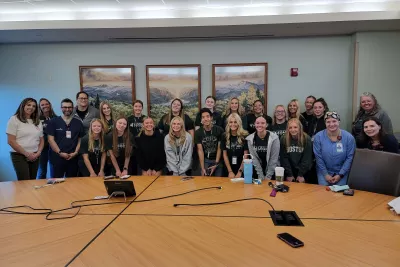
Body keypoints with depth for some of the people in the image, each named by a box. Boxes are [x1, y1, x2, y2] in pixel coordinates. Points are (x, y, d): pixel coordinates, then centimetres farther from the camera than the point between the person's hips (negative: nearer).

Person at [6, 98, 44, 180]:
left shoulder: (38, 122, 12)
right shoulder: (14, 119, -3)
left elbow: (41, 140, 15)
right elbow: (11, 141, -9)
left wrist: (38, 153, -2)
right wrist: (27, 154, -11)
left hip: (35, 156, 5)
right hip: (19, 156, -5)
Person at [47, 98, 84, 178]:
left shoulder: (78, 122, 9)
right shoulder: (54, 122, 3)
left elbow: (80, 139, 8)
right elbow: (51, 139, -2)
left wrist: (75, 152, -4)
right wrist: (60, 153, -10)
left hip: (73, 158, 2)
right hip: (57, 157, -2)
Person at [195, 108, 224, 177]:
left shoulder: (219, 130, -9)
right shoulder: (198, 132, -5)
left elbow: (219, 148, -6)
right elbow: (200, 150, -8)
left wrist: (216, 164, -11)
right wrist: (202, 168, -14)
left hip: (217, 159, 0)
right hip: (205, 160, 0)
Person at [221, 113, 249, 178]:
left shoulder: (245, 136, -9)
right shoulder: (225, 136, -1)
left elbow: (245, 155, -8)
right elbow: (225, 155, 0)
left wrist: (240, 171, -12)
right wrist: (230, 171, -5)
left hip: (242, 170, -2)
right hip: (229, 170, 2)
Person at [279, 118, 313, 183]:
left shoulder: (307, 139, -9)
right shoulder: (283, 139, -7)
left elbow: (307, 158, -9)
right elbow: (284, 158, -7)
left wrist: (301, 175, -13)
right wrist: (289, 174, -11)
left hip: (303, 173, -1)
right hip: (288, 173, 1)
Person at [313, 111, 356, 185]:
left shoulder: (349, 137, -9)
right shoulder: (318, 137, -10)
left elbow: (349, 158, -7)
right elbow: (318, 157, -8)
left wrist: (340, 175, -11)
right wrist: (325, 174, -10)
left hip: (342, 172, 0)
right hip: (324, 171, 0)